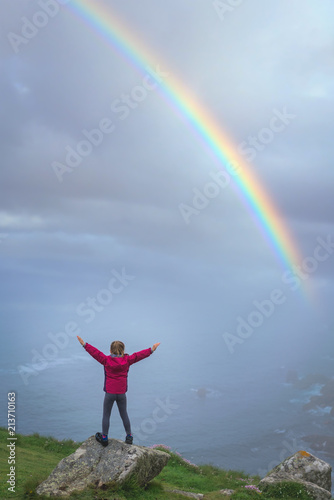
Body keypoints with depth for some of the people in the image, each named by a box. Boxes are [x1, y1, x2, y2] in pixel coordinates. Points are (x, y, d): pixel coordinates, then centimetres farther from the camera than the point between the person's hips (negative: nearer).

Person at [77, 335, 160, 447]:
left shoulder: (106, 360, -8)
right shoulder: (127, 360, -4)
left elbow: (95, 352, -7)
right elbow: (138, 355, 2)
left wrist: (84, 344, -1)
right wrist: (151, 350, 10)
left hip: (109, 393, -2)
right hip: (122, 394, 2)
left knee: (106, 415, 9)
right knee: (124, 414, 15)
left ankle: (104, 438, 15)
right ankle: (129, 436, 22)